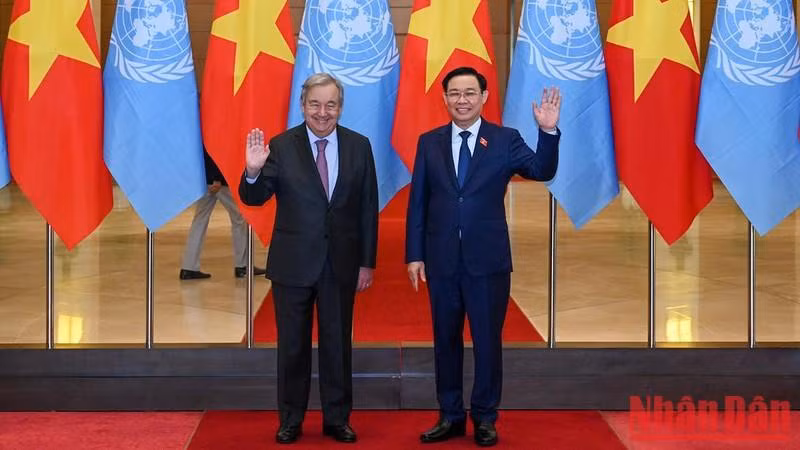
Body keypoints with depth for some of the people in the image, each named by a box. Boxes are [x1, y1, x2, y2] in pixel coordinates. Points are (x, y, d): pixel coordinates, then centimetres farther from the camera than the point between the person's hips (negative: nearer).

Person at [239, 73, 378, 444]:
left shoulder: (359, 146, 0)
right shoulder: (281, 146, -5)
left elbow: (368, 208, 2)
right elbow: (253, 198, -7)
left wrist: (367, 262, 0)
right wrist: (254, 171, -29)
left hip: (341, 264, 1)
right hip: (293, 263, -1)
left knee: (338, 344, 11)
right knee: (292, 345, 9)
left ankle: (337, 419, 23)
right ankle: (290, 421, 22)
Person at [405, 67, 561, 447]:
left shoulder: (505, 140, 0)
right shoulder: (429, 142, 5)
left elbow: (542, 172, -14)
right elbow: (417, 203, 4)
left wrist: (548, 132, -29)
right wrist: (414, 255, -1)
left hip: (488, 260, -2)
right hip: (441, 260, 2)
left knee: (487, 340, 6)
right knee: (446, 340, 11)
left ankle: (484, 419, 19)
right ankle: (450, 417, 23)